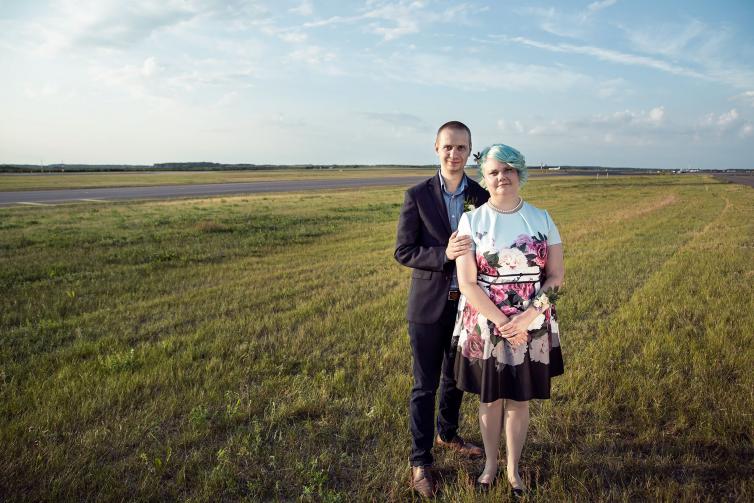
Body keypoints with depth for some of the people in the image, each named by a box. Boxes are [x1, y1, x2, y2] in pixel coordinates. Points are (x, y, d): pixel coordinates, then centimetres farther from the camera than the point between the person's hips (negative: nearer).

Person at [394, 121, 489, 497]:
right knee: (425, 385, 6)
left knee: (456, 378, 20)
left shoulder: (482, 196, 0)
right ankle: (420, 461, 21)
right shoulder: (417, 195, -8)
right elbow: (403, 251, -10)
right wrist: (443, 254, -26)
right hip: (428, 306, -3)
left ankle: (446, 434, 45)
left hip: (467, 303, 4)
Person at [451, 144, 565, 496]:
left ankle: (513, 468, 35)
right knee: (490, 400, 14)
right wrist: (502, 323, -17)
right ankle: (490, 463, 36)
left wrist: (526, 318, -15)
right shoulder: (471, 221, -7)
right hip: (485, 328, -1)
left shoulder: (542, 219, 0)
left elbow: (556, 276, -2)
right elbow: (467, 283, -10)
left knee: (519, 401, 14)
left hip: (532, 328, 1)